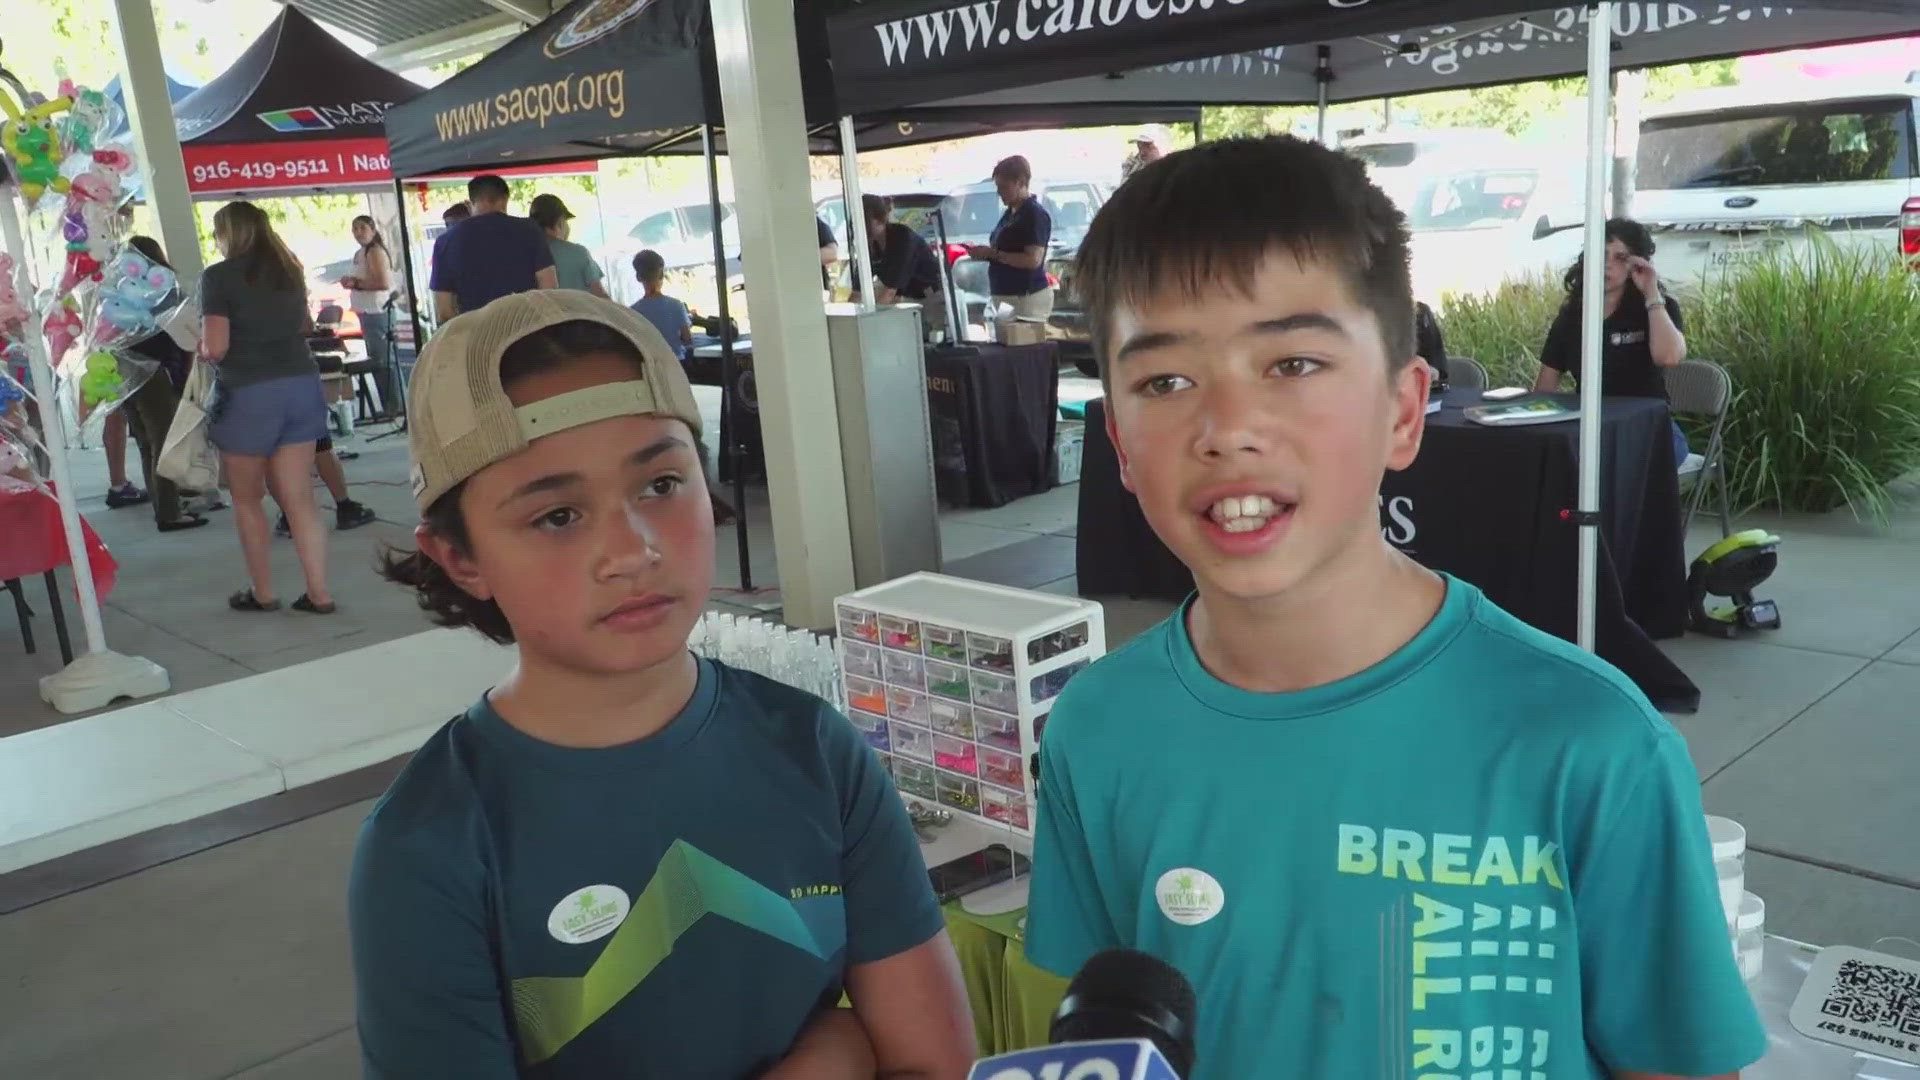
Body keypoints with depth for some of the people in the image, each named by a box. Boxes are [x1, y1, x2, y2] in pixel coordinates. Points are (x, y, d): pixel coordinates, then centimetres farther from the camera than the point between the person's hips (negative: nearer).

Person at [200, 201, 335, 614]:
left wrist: (200, 349, 8)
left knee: (247, 499, 12)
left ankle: (262, 593, 18)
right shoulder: (288, 269, 11)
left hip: (249, 393, -5)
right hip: (300, 385, 5)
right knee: (299, 498, 6)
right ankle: (319, 594, 5)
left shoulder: (219, 276, -8)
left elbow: (216, 348, -13)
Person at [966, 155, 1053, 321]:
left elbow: (1033, 260, -20)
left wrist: (992, 253, -18)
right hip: (1005, 295, 9)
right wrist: (985, 252, 8)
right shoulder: (1010, 213, 16)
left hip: (1027, 299, -9)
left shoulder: (1036, 214, -11)